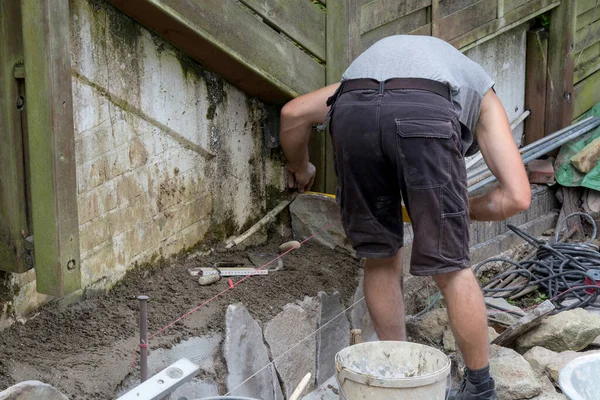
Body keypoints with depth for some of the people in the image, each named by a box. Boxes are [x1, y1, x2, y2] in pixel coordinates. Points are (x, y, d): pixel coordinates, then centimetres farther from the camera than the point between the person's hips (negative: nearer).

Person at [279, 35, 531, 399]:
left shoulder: (371, 61, 45)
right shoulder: (482, 95, 36)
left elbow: (294, 113, 36)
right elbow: (516, 197, 22)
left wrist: (300, 170, 53)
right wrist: (462, 209, 40)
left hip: (351, 112, 3)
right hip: (425, 116, -2)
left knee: (380, 256, 22)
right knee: (451, 267, 12)